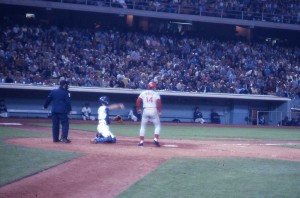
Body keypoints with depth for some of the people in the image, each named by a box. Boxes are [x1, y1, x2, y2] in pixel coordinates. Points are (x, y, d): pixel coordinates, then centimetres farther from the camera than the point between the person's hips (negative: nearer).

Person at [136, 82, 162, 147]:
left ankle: (141, 141, 4)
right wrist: (159, 111, 2)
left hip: (145, 110, 2)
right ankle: (156, 139, -7)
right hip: (154, 110, -2)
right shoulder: (156, 94, 3)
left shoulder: (143, 93, 9)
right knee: (157, 126, 11)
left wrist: (138, 109, 14)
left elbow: (138, 101, 3)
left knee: (143, 126, 12)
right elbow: (159, 102, -7)